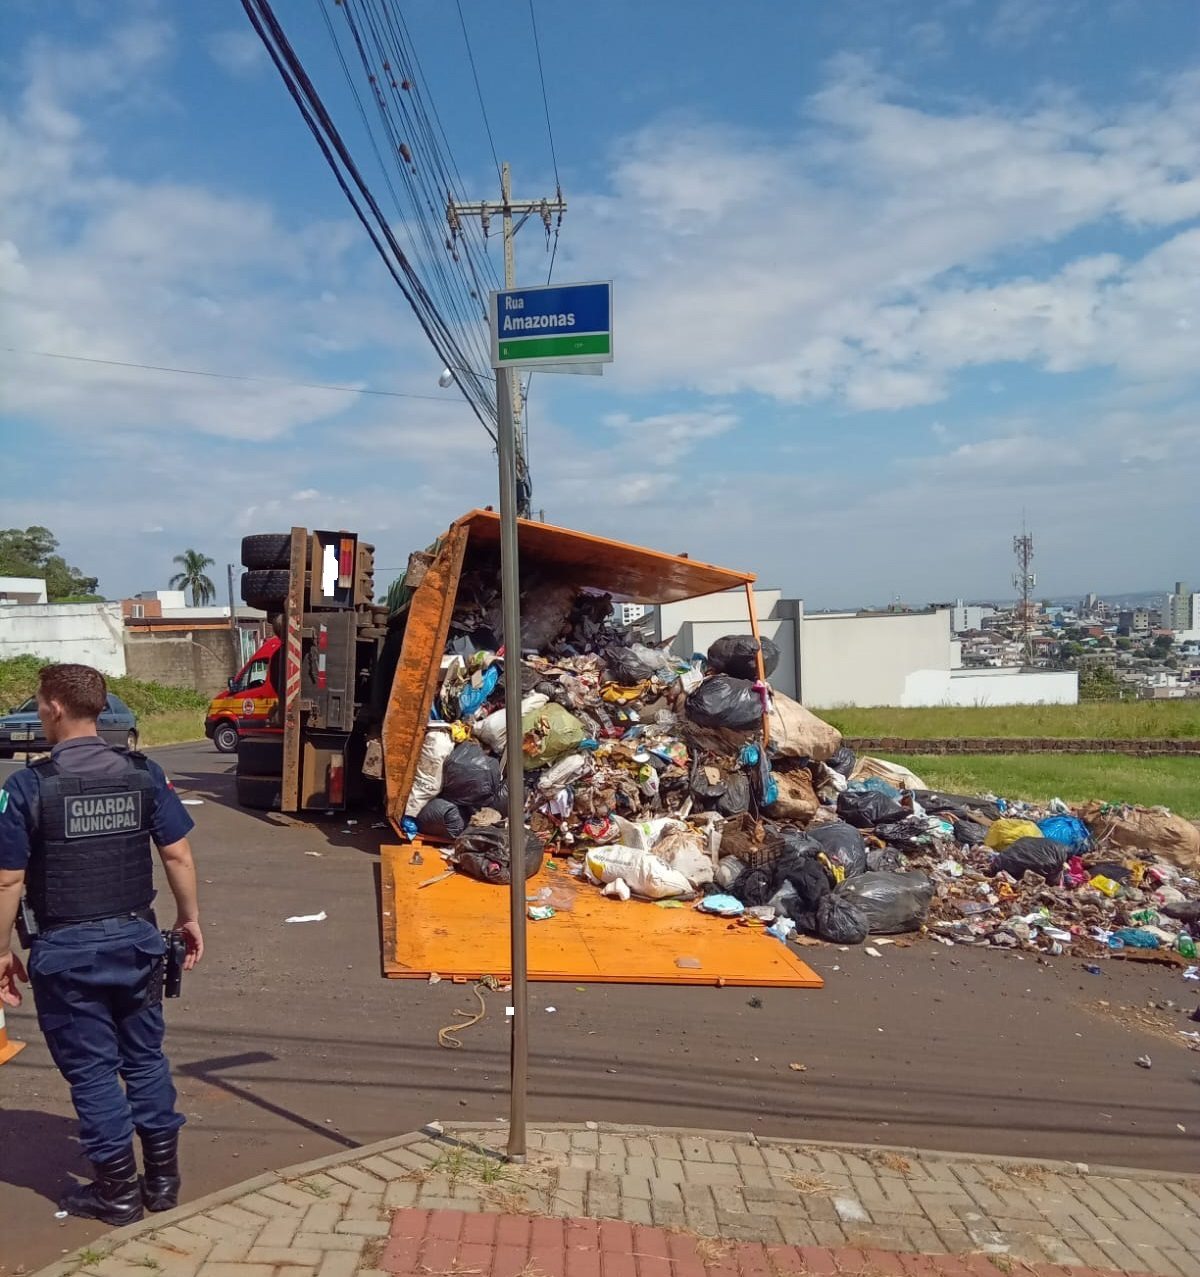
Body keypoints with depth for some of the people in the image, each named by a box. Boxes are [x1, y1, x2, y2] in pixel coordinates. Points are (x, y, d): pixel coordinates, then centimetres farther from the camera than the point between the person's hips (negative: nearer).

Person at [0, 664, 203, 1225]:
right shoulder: (143, 773, -4)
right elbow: (178, 855, -1)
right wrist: (189, 918, 11)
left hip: (66, 947, -3)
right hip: (136, 937, 4)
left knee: (91, 1068, 10)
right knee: (146, 1057, 17)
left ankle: (118, 1190, 21)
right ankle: (163, 1178, 26)